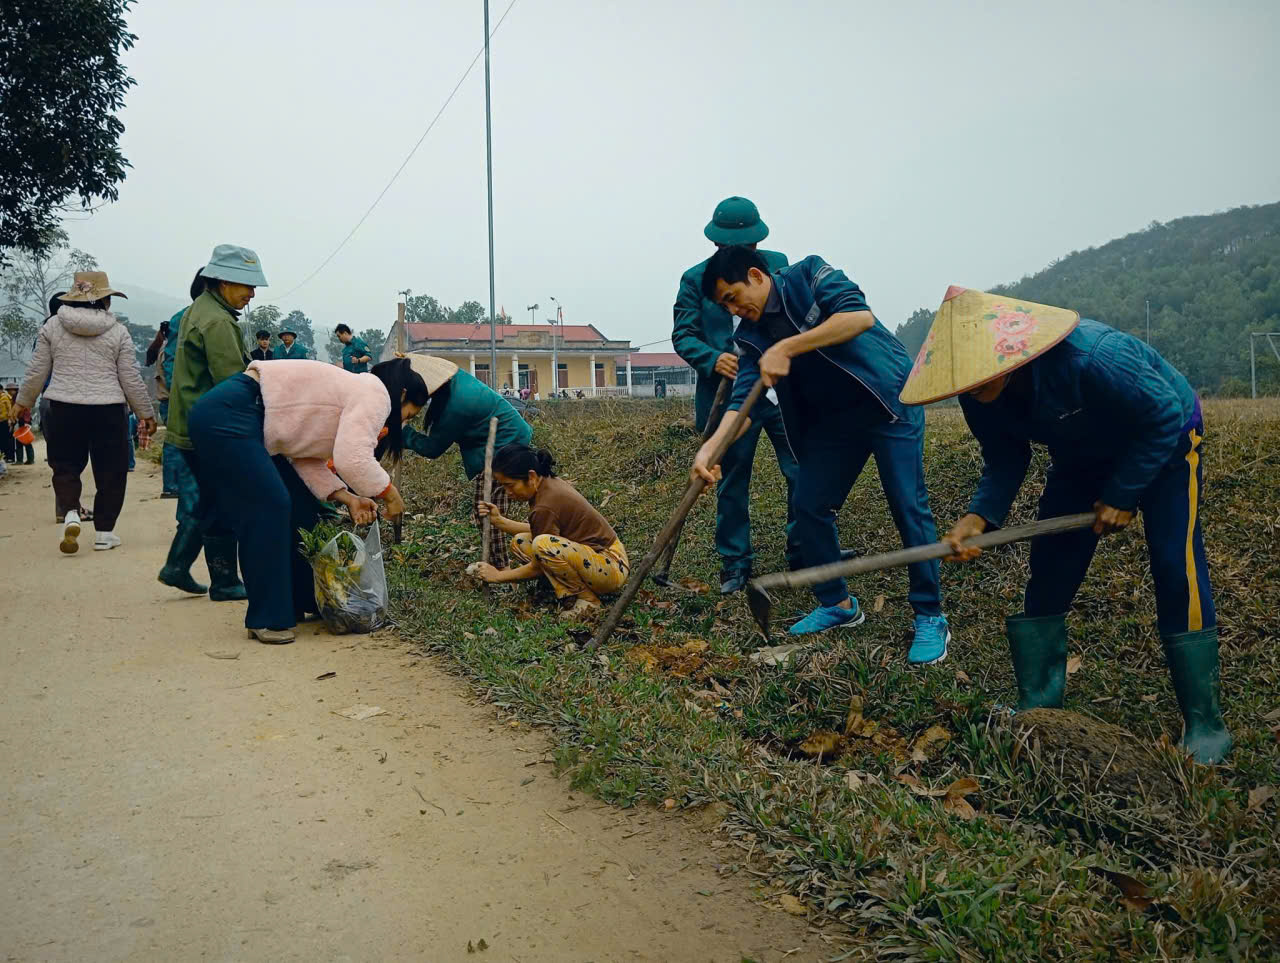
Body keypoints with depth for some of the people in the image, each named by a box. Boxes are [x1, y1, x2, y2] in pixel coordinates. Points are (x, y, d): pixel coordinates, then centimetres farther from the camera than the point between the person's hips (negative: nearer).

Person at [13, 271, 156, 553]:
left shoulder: (53, 326, 4)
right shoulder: (117, 331, -1)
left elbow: (37, 371, 8)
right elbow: (131, 378, 0)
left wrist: (22, 402, 23)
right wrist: (146, 413, 9)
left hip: (64, 408, 2)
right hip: (107, 410, -2)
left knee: (65, 466, 16)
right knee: (109, 472, 9)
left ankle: (70, 513, -7)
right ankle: (104, 532, 11)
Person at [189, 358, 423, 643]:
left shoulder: (354, 394, 17)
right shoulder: (375, 394, -11)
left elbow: (306, 458, 11)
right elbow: (352, 459, -26)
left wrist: (347, 498, 1)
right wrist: (390, 494, -11)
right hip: (225, 416, -11)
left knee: (299, 503, 12)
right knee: (270, 507, -13)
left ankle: (301, 603, 22)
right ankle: (266, 620, -5)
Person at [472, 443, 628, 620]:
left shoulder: (545, 507, -25)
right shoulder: (549, 482, 0)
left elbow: (538, 566, -15)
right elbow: (536, 530, 13)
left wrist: (498, 576, -3)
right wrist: (498, 520, 1)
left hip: (612, 568, -10)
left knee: (543, 544, -33)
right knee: (519, 543, 6)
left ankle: (587, 599, -11)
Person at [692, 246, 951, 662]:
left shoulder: (810, 274, -11)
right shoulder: (754, 336, 3)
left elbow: (860, 316, -27)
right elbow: (744, 400, -9)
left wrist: (787, 348, -31)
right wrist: (710, 447, -26)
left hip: (889, 398, -6)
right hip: (833, 418, 7)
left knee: (908, 506, -8)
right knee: (809, 506, 2)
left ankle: (930, 617, 6)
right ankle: (837, 604, 20)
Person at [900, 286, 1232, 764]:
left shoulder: (1090, 357, -42)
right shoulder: (980, 396, -22)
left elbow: (1165, 416, -27)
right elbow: (1005, 462, -11)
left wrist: (1122, 495, -23)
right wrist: (979, 516, -29)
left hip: (1165, 440, -5)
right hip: (1082, 457, 6)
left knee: (1176, 569, -16)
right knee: (1050, 571, -3)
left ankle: (1204, 726, -5)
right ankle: (1035, 707, 7)